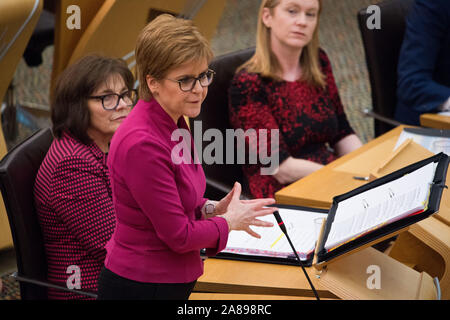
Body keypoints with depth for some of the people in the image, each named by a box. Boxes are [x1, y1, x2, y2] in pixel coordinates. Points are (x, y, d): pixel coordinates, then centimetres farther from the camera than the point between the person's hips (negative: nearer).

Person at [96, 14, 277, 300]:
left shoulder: (175, 123, 5)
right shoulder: (142, 144, -24)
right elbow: (178, 236, -20)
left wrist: (212, 209, 1)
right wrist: (229, 221, -5)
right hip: (141, 287, -9)